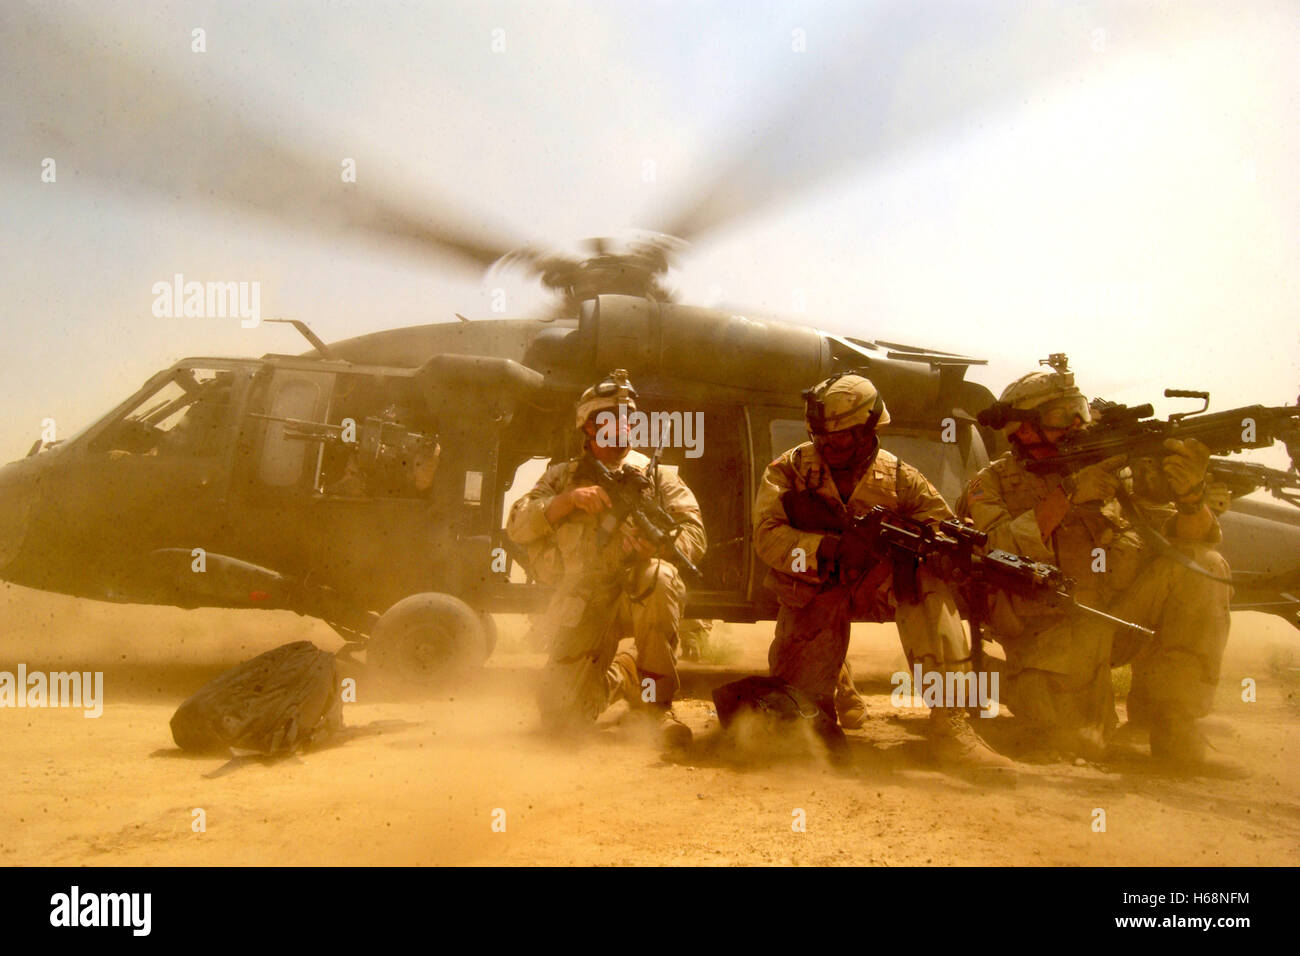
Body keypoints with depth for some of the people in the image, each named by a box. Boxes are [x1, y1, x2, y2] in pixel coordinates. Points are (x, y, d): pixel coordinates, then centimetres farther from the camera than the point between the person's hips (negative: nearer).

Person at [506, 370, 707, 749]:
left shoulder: (658, 474, 10)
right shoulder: (562, 476, 14)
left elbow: (694, 534, -4)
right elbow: (517, 528, 2)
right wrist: (569, 500, -13)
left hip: (640, 594, -1)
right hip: (582, 604, 2)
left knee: (658, 576, -37)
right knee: (561, 710, -11)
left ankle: (656, 700, -21)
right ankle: (622, 676, 24)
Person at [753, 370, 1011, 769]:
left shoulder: (899, 478, -5)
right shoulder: (789, 469, -9)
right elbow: (767, 535, -22)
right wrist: (832, 548, -38)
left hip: (875, 588, 0)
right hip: (810, 596, 0)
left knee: (926, 580, -31)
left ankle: (948, 723, -32)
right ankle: (838, 682, 33)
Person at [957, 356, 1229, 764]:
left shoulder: (1113, 467, 8)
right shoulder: (992, 484, 3)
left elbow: (1191, 542, 1)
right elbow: (995, 554, -17)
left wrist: (1191, 498, -22)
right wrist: (1066, 494, -21)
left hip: (1121, 619, 3)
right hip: (1049, 635, -3)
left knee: (1203, 564, -21)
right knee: (1069, 743, -28)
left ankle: (1166, 715, -13)